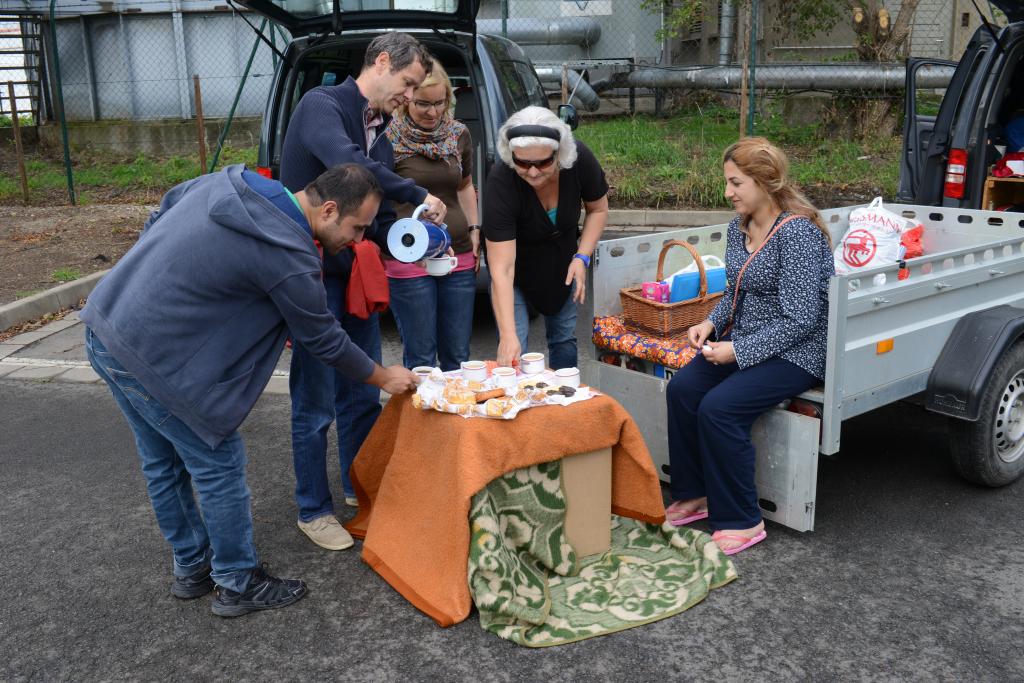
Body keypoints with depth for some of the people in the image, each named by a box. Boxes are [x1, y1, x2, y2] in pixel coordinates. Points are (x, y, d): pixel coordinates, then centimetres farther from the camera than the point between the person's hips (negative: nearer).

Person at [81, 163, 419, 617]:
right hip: (153, 359, -9)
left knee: (163, 462, 21)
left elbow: (157, 219, 15)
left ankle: (192, 568, 38)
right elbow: (324, 340, -7)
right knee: (219, 465, 6)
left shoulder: (228, 181, 3)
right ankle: (238, 586, 21)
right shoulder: (288, 256, -20)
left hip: (105, 322, 9)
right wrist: (383, 378, 8)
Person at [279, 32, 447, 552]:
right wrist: (419, 196, -21)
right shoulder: (321, 105, -11)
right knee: (316, 402, 1)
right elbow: (348, 164, -31)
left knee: (364, 393, 16)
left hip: (357, 275, 8)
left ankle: (360, 487, 34)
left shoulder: (379, 131, 14)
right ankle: (313, 510, 17)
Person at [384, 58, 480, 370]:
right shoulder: (389, 138, -5)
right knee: (421, 359, 2)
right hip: (409, 260, -4)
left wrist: (474, 230, 15)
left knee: (457, 356, 11)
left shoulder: (459, 135, 9)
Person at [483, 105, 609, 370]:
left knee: (564, 337, 11)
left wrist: (582, 258, -18)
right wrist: (508, 336, -42)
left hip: (562, 260, 3)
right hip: (516, 263, -3)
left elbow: (598, 209, -5)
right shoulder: (500, 182, -36)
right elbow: (502, 270, -36)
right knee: (512, 351, -10)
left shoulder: (580, 159, -28)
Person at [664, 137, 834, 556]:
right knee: (681, 388, -14)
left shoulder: (797, 232, -20)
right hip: (746, 340, 8)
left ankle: (741, 522, -8)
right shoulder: (739, 227, 6)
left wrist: (738, 351, -21)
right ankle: (693, 495, 3)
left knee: (718, 407, -25)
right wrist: (711, 323, 0)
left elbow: (799, 320, -22)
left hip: (796, 352, -8)